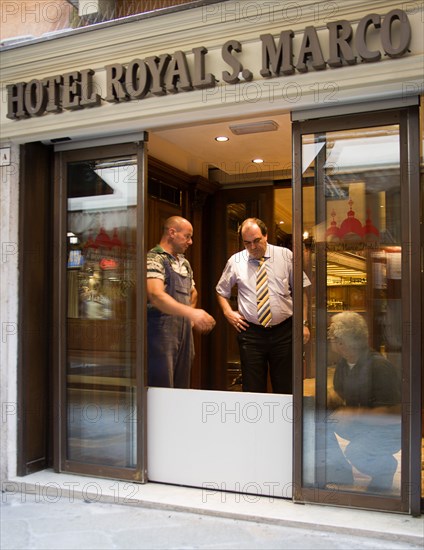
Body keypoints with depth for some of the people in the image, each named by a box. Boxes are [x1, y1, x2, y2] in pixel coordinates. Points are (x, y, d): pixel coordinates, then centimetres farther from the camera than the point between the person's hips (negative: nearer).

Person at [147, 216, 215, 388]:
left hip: (184, 333, 8)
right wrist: (191, 312, -38)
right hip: (161, 333, -8)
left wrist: (190, 317, 16)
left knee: (182, 387, 13)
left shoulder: (184, 262, 16)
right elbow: (156, 296, -27)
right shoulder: (154, 259, -10)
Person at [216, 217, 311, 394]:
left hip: (283, 332, 0)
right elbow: (221, 291, 19)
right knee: (253, 388, 5)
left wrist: (303, 323, -1)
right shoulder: (235, 261, 5)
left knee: (285, 388, 6)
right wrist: (228, 312, 3)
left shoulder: (285, 256, 2)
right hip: (251, 332, 1)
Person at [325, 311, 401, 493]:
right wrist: (325, 400, -14)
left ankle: (385, 467, 1)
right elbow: (338, 396, 10)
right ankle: (340, 471, 4)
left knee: (354, 452, -34)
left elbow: (394, 414, -28)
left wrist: (354, 414, -31)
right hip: (359, 424, 8)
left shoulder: (379, 367, -26)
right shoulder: (343, 362, -2)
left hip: (389, 430, -7)